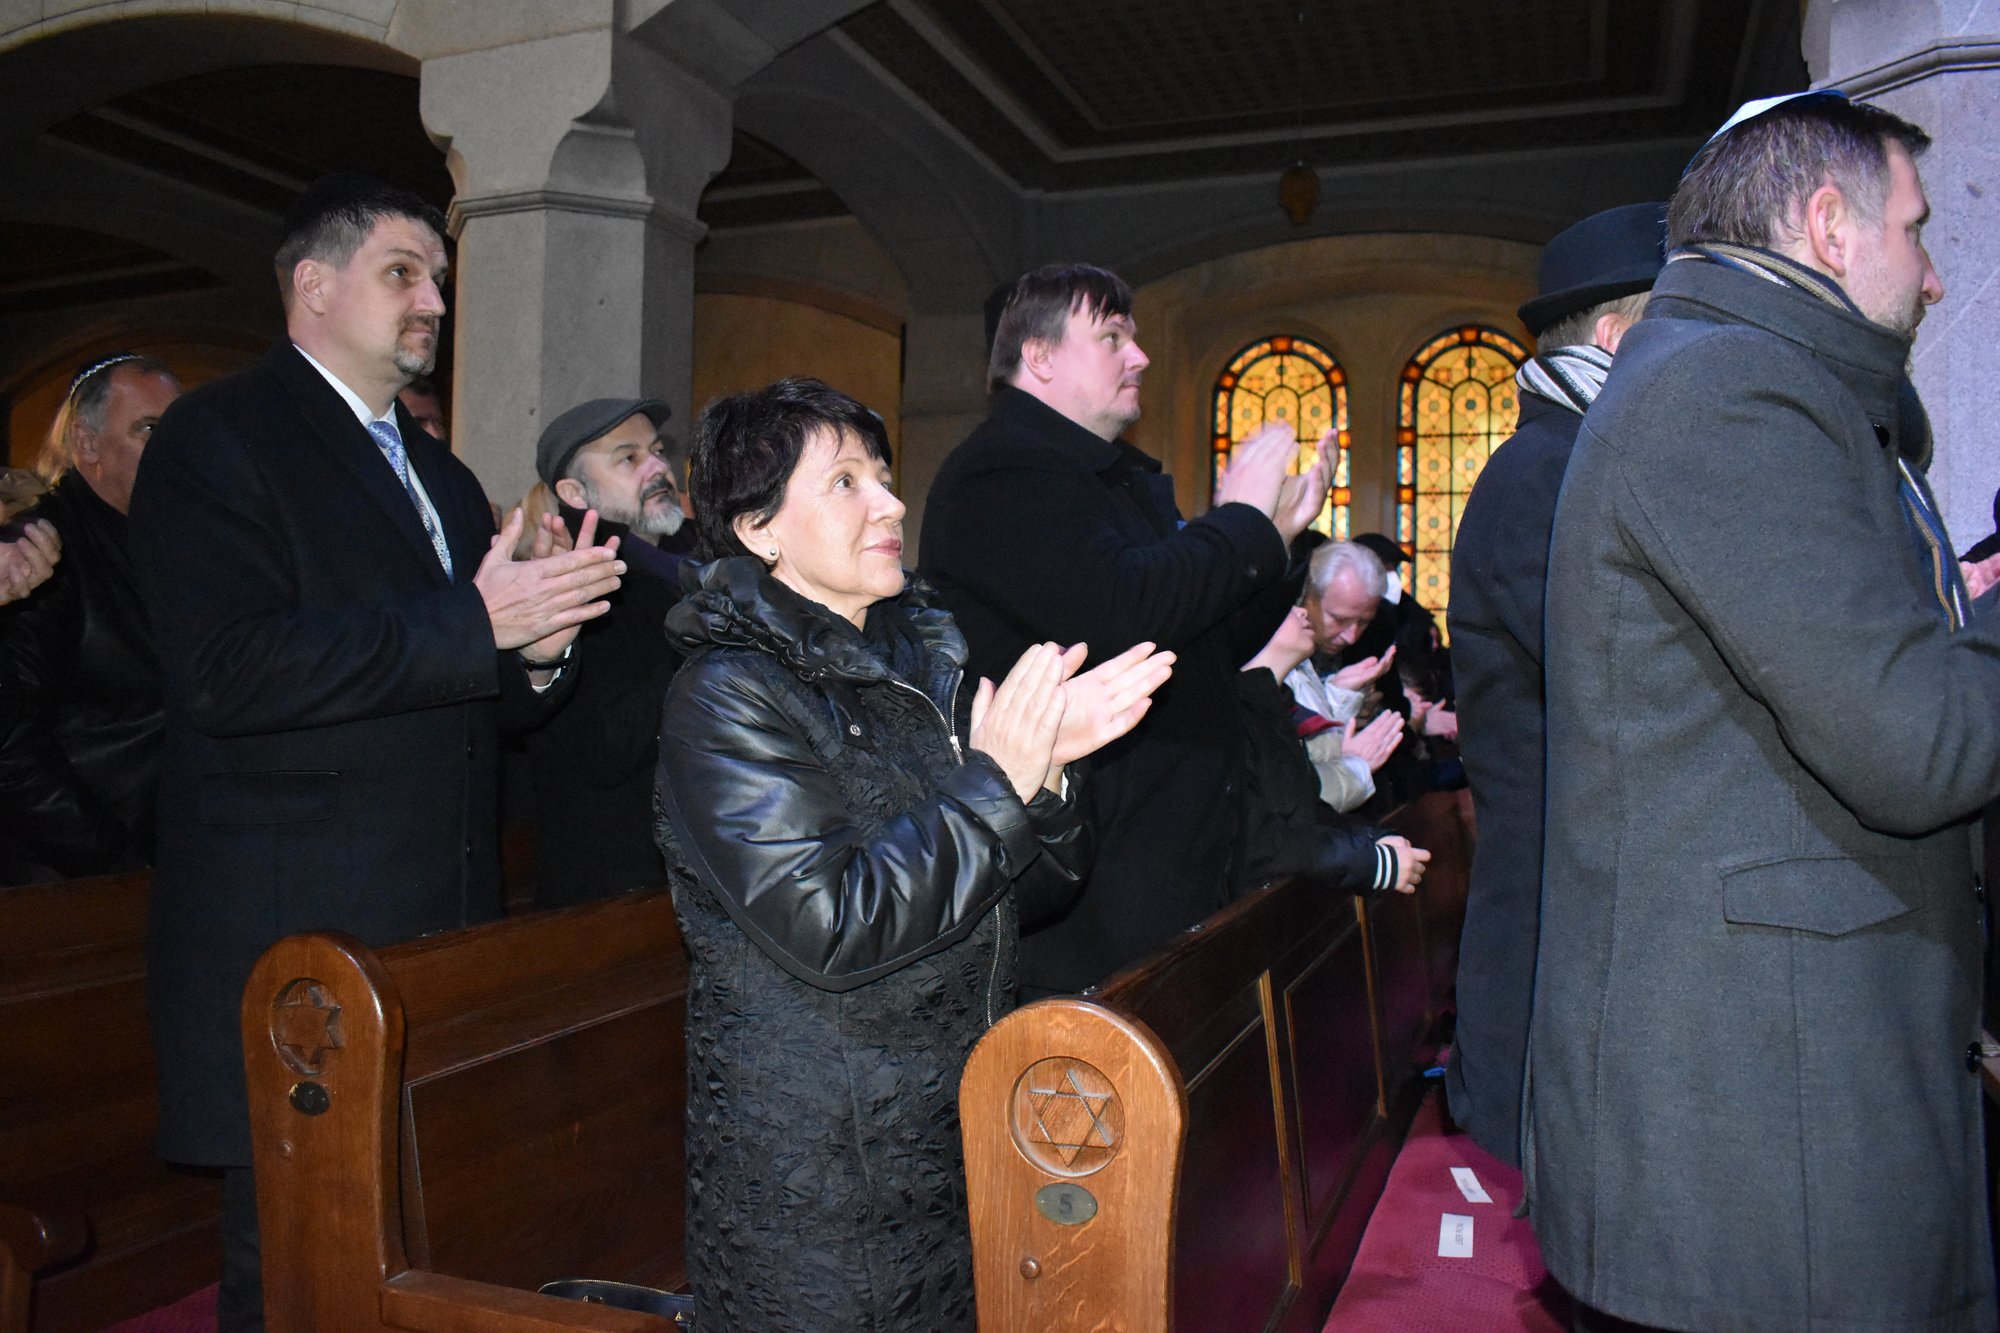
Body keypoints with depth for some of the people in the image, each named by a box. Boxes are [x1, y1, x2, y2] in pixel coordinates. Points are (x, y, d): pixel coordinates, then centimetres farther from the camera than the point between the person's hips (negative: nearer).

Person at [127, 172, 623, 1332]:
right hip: (294, 946, -7)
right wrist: (475, 623, -21)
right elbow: (230, 671, -20)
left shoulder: (444, 477, 20)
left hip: (446, 931, 7)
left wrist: (539, 652, -1)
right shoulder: (218, 438, -5)